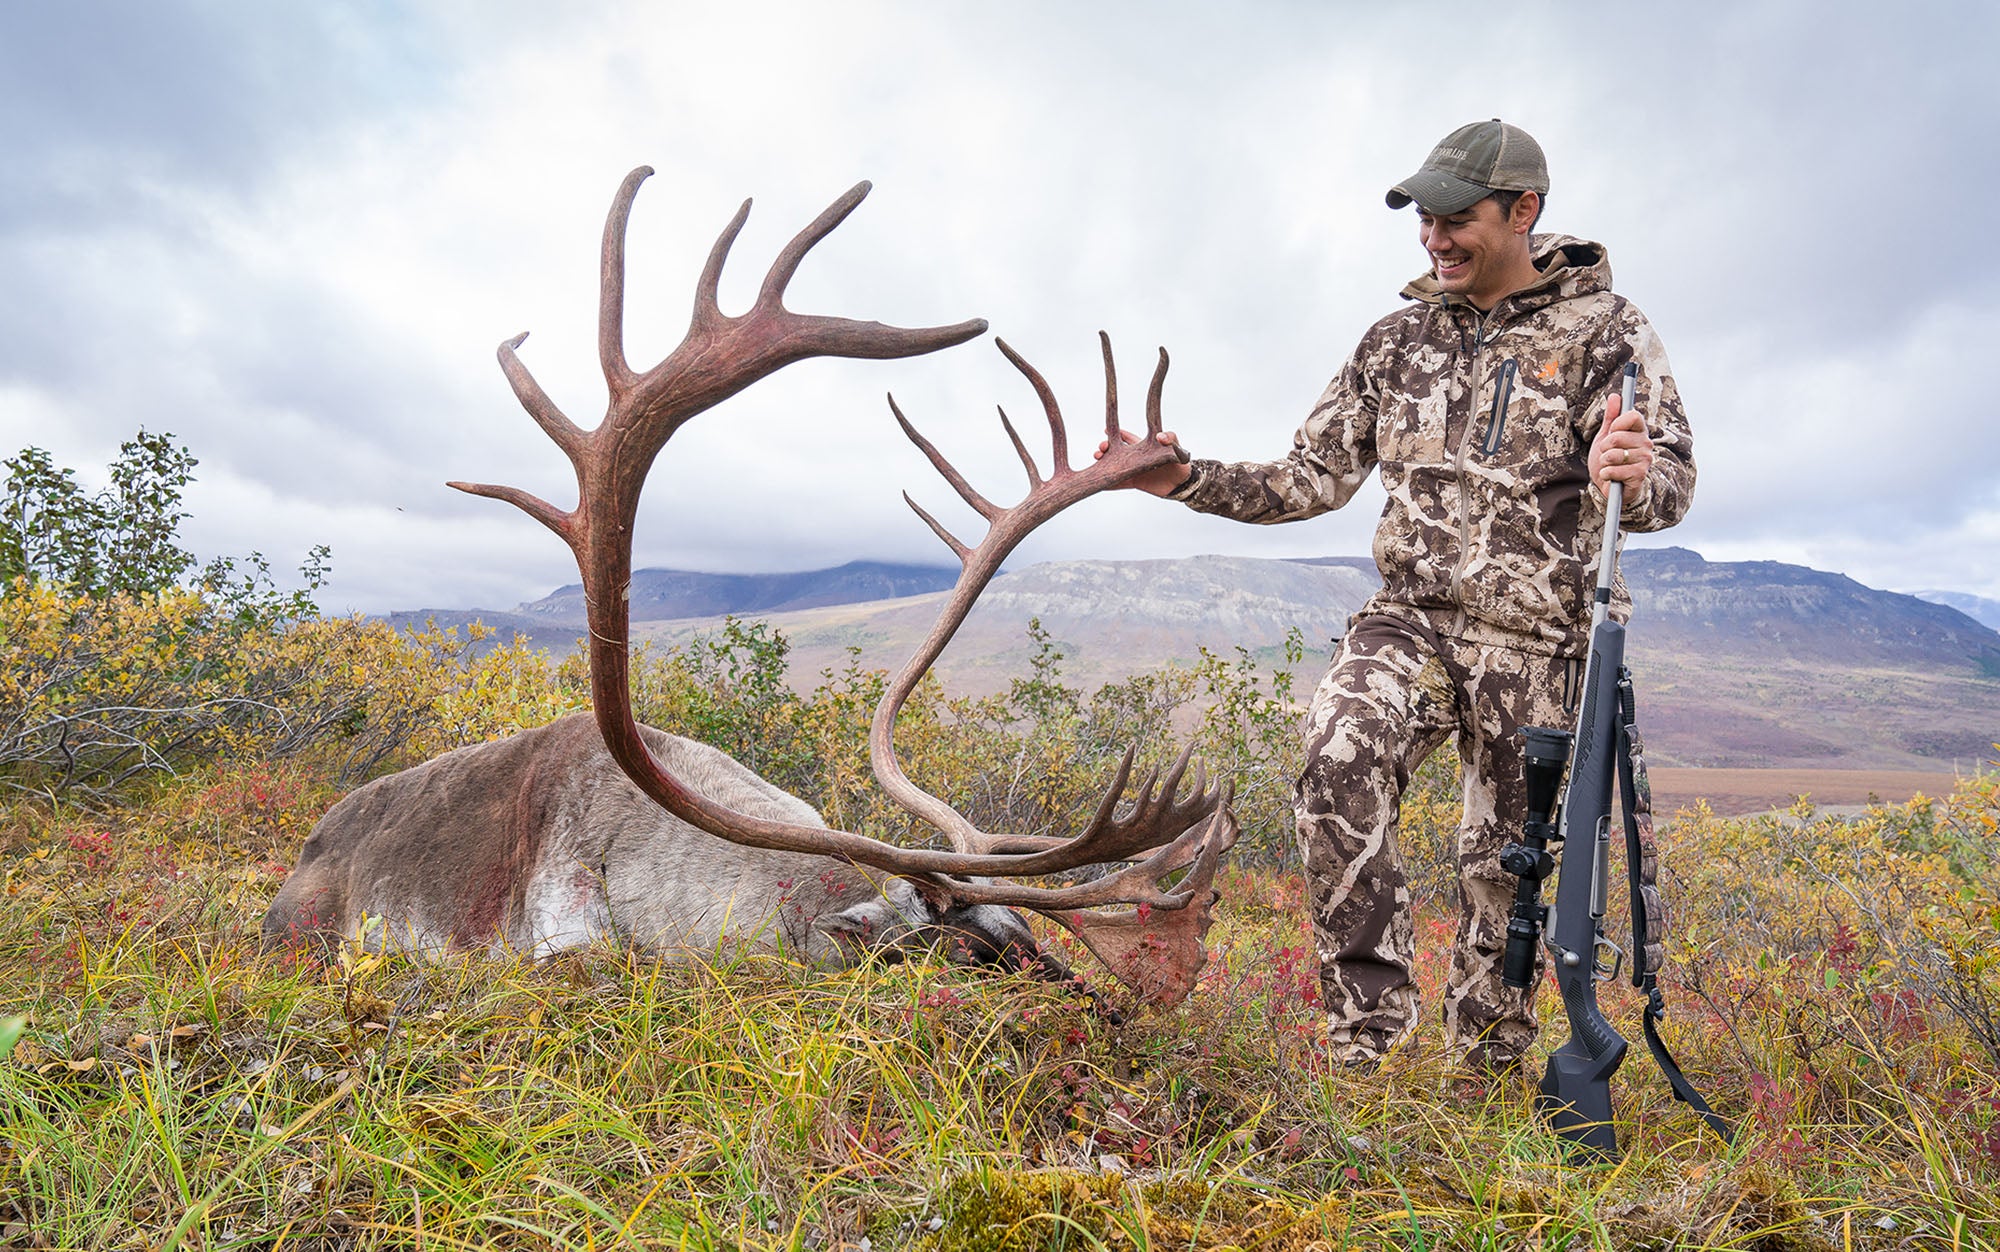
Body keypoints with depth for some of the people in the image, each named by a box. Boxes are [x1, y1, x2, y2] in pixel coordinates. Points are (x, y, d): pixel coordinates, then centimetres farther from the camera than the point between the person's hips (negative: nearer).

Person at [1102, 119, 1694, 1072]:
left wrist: (1635, 476, -36)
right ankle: (1367, 1026, -17)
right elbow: (1312, 477, 9)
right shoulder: (1399, 338, 10)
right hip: (1408, 616, 2)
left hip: (1530, 643, -2)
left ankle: (1488, 1064, 31)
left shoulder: (1605, 329, -1)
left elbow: (1670, 481, -11)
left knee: (1506, 860, 8)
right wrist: (1186, 479, -4)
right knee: (1341, 758, -28)